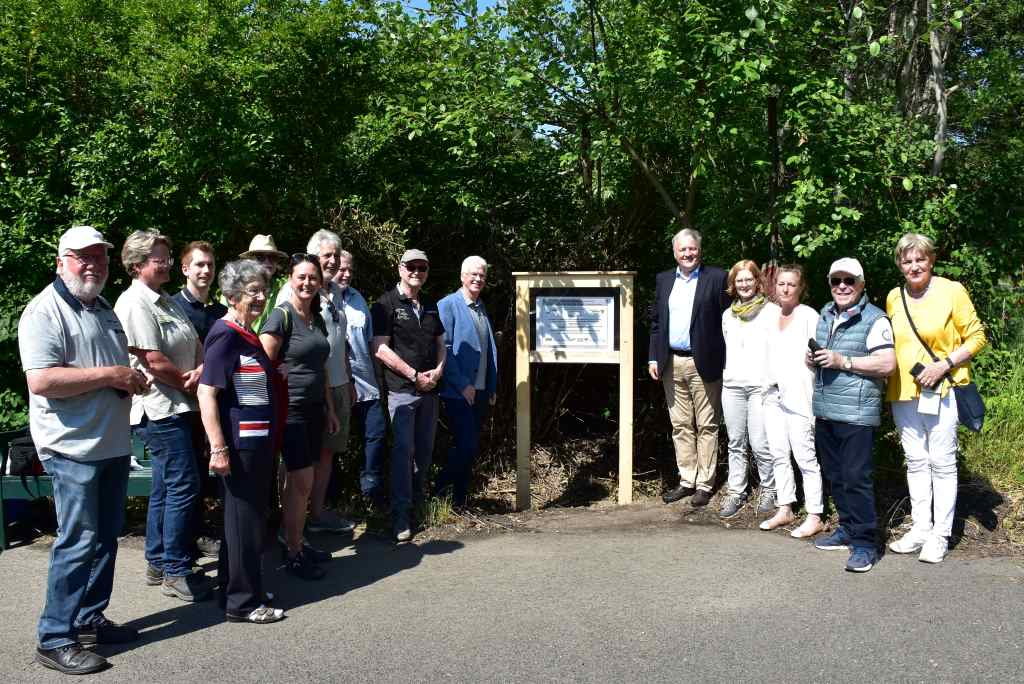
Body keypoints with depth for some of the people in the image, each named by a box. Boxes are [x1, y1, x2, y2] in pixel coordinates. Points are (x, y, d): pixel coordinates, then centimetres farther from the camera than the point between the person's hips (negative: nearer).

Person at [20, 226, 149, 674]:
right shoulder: (45, 311, -12)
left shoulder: (103, 309, 16)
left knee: (106, 539, 14)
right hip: (74, 448, -9)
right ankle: (54, 640, 8)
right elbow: (41, 381, -24)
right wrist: (111, 375, -20)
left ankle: (90, 619, 28)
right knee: (78, 543, -4)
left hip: (113, 445, 9)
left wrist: (132, 380, 7)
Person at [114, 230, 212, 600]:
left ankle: (158, 563, 26)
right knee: (183, 486, -7)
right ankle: (176, 571, 3)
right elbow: (155, 363, -19)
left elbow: (196, 344, 12)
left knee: (166, 486, 15)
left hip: (178, 406, 10)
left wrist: (201, 369, -10)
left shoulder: (166, 301, 15)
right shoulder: (135, 304, -14)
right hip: (159, 409, -10)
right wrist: (193, 385, -7)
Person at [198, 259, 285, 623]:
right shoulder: (225, 334, -16)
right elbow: (206, 393, -21)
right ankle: (242, 603, 11)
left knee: (253, 517, 17)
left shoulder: (248, 334, 11)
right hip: (238, 444, -9)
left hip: (257, 442, 9)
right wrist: (218, 448, -24)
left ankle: (234, 585, 31)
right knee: (243, 520, 0)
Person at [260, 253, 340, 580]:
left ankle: (291, 539, 24)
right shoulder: (281, 316, -11)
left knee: (296, 481, 13)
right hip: (290, 409, -7)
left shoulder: (317, 319, 12)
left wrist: (330, 409, 19)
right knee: (303, 482, -5)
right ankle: (293, 554, 7)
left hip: (314, 409, 7)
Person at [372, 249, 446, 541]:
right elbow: (380, 349, -11)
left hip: (430, 389, 6)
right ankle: (400, 515, -3)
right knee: (403, 449, -8)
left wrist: (438, 370, -2)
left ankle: (419, 500, 28)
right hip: (402, 389, -6)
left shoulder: (431, 306, 15)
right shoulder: (387, 304, -4)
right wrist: (414, 374, -13)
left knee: (425, 448, 12)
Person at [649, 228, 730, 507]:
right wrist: (654, 358, 6)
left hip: (703, 363, -4)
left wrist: (723, 362, -9)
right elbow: (656, 322, 13)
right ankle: (687, 481, 20)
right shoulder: (664, 280, 11)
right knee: (680, 426, 11)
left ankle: (704, 484, 11)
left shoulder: (716, 277, -2)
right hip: (672, 364, 5)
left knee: (706, 426, 3)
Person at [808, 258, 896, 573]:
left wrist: (843, 361, -18)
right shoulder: (825, 315, 16)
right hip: (825, 411, 8)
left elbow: (887, 364, -15)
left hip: (857, 414, -7)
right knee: (835, 476, 14)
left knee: (856, 477, -7)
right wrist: (812, 359, 5)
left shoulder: (874, 319, -7)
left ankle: (864, 543, 3)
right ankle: (847, 529, 28)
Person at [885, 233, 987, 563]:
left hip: (939, 391, -5)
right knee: (916, 462, 12)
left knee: (942, 463, 0)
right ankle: (920, 527, 23)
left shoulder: (951, 291, -6)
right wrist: (888, 378, 9)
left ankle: (940, 535, 10)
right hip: (903, 393, 5)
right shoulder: (894, 297, 8)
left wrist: (944, 364, -16)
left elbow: (976, 337, -5)